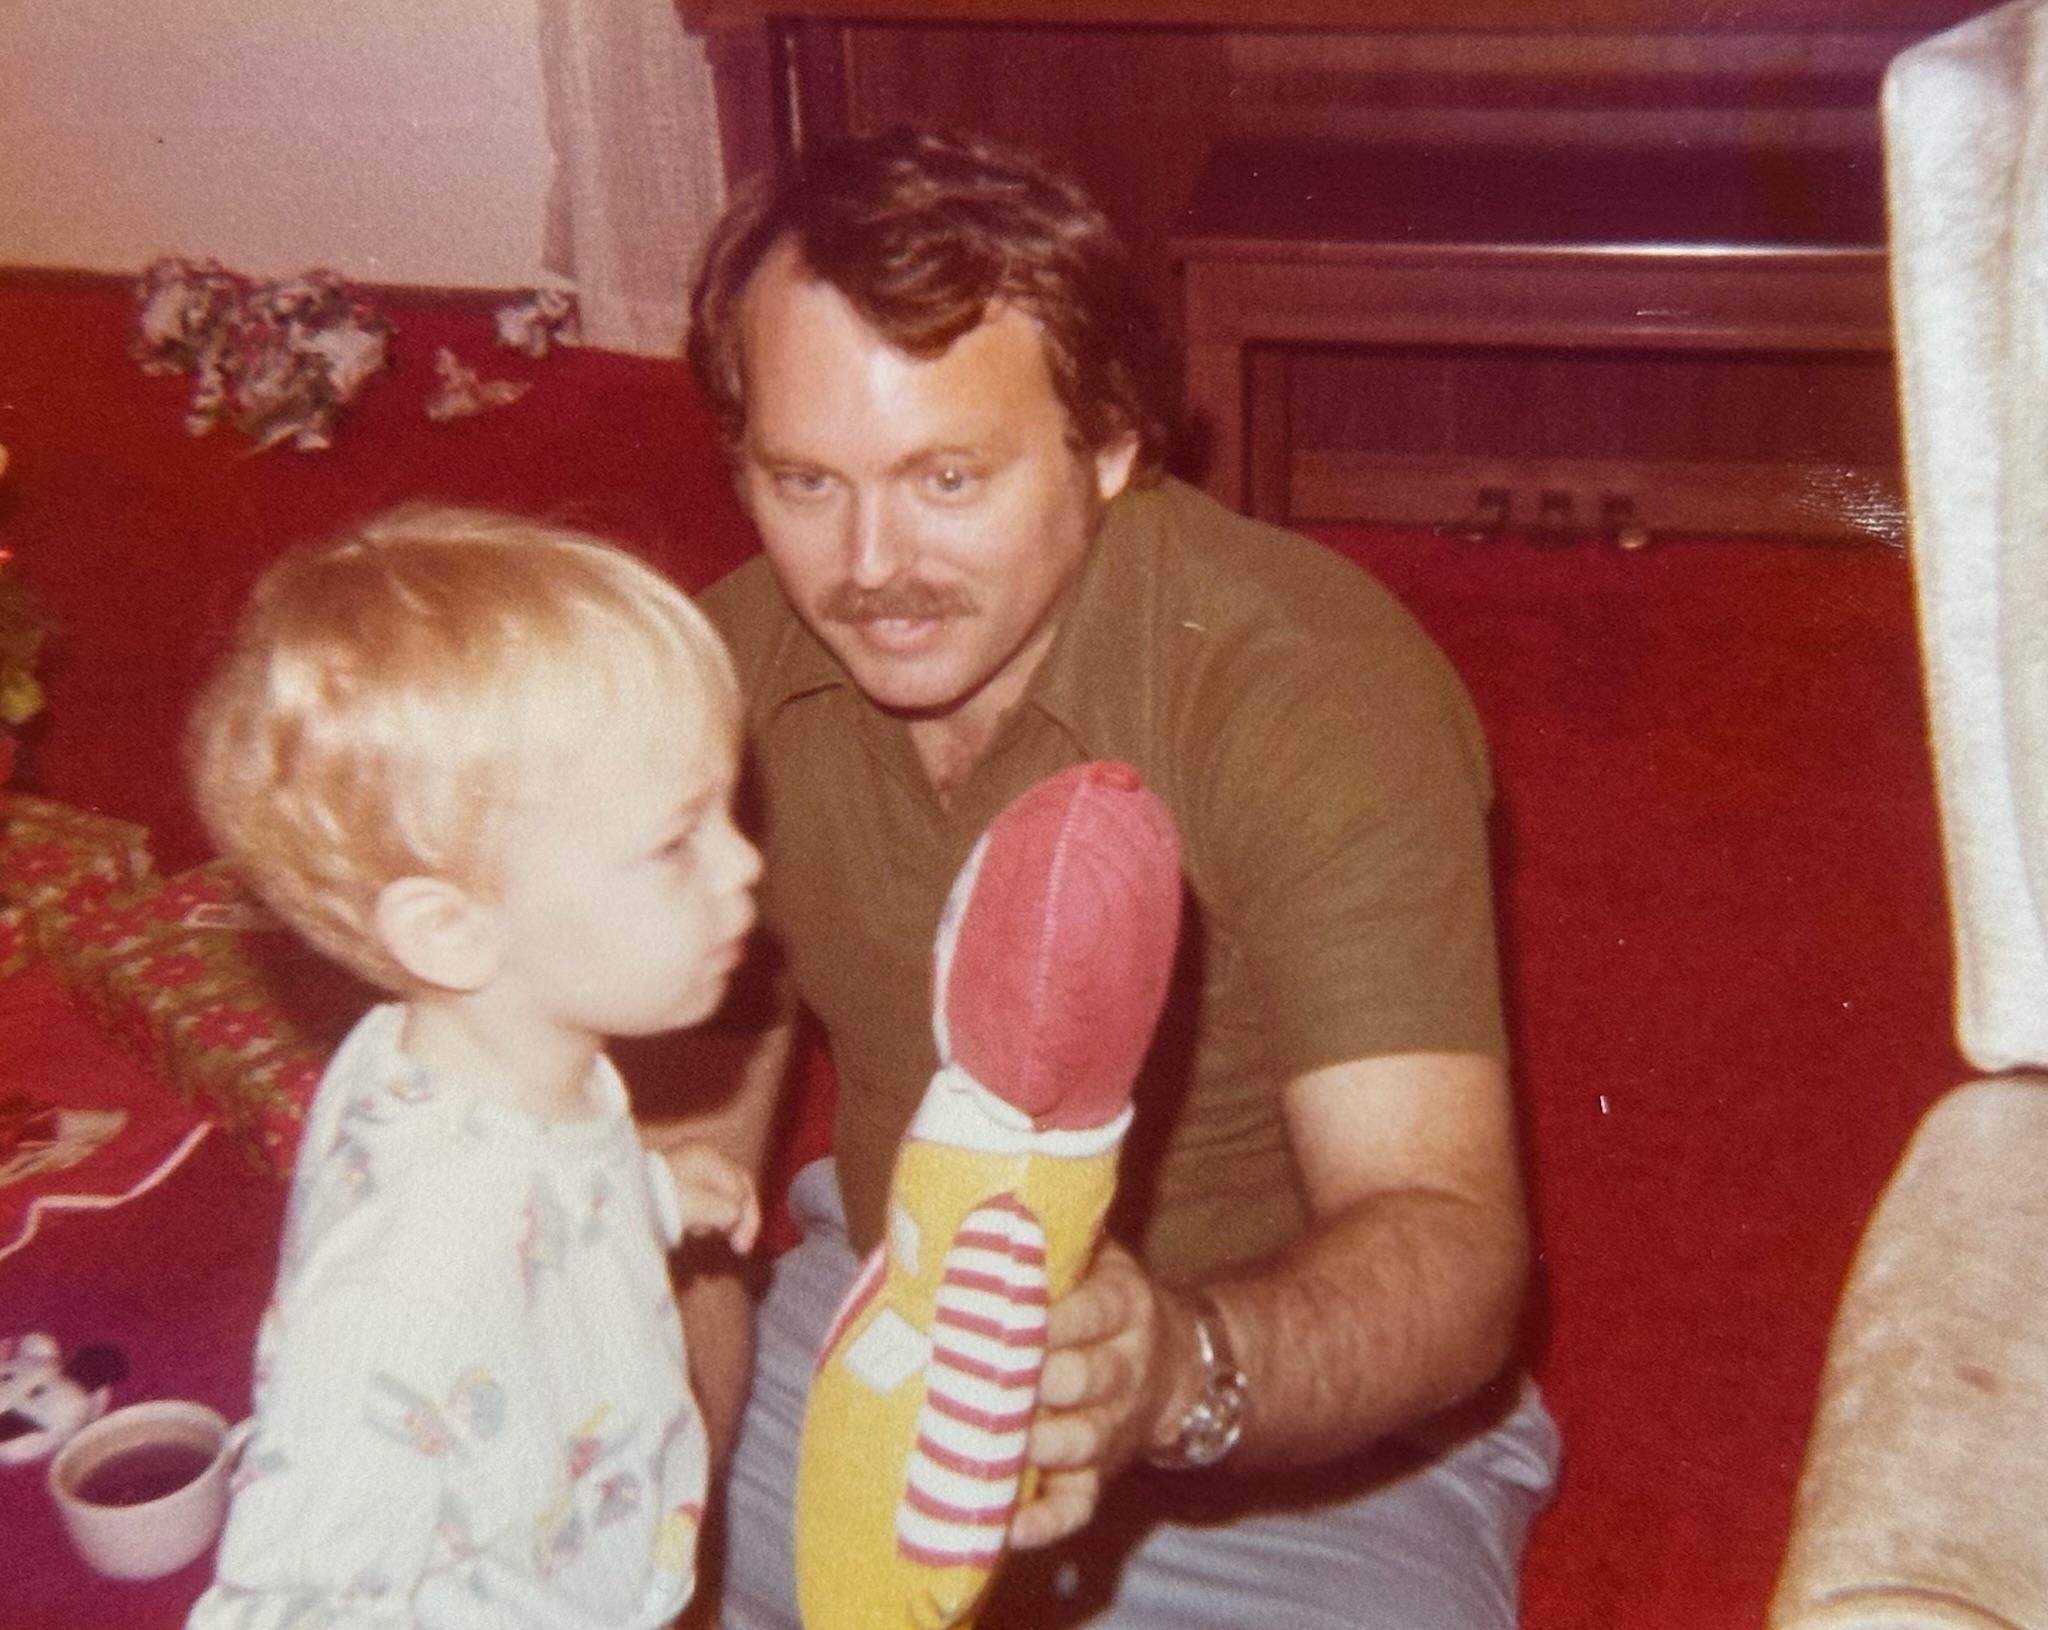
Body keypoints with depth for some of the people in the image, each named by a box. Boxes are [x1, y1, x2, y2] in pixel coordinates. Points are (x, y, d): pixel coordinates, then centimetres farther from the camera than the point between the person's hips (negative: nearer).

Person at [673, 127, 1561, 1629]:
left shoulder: (1316, 688, -24)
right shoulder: (730, 670, -7)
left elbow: (1452, 1250, -30)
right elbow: (693, 1133, 1)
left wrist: (1175, 1369, -50)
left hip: (1303, 1434, -3)